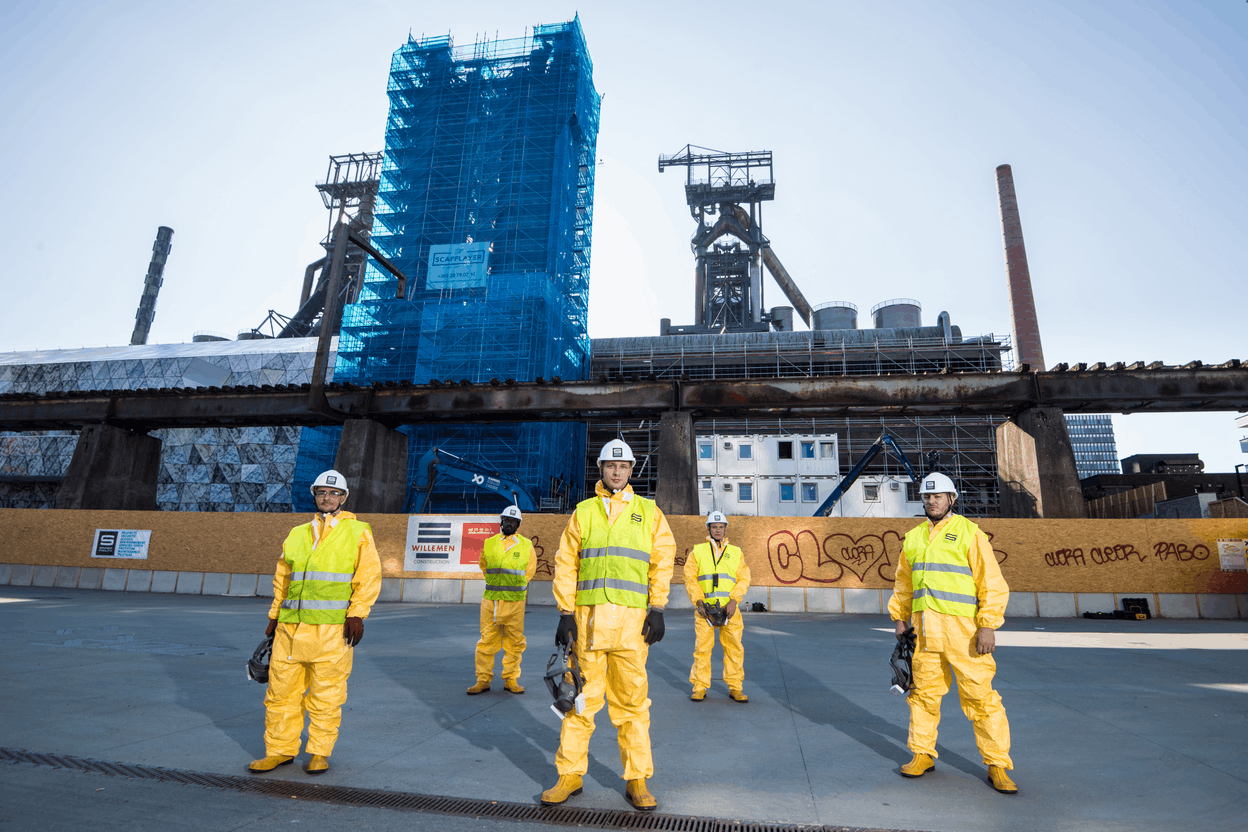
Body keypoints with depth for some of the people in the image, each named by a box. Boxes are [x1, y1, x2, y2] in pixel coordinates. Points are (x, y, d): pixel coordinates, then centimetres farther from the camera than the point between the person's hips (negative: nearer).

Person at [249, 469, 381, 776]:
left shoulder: (358, 532, 2)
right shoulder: (296, 535, 15)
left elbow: (369, 576, -3)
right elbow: (282, 579, 21)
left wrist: (357, 614, -11)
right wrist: (274, 616, 16)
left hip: (333, 630, -4)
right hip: (291, 628, 4)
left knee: (326, 695, 4)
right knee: (281, 690, 9)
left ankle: (320, 753, 19)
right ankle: (280, 750, 25)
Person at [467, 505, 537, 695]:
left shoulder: (526, 545, 3)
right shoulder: (489, 544, 6)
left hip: (515, 602, 0)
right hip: (490, 600, 1)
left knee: (514, 642, 5)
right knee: (487, 641, 2)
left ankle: (511, 680, 16)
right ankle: (483, 680, 12)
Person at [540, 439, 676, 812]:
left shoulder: (648, 511, 10)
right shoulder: (584, 511, 10)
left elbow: (663, 560, 6)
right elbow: (565, 563, 7)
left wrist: (657, 609, -3)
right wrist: (565, 613, 0)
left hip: (631, 618, 0)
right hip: (588, 616, 1)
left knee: (632, 700, 4)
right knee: (581, 698, 7)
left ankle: (637, 780, 18)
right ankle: (570, 775, 22)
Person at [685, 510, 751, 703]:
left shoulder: (736, 552, 13)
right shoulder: (697, 551, 9)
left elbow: (744, 579, 5)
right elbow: (690, 578, 4)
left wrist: (734, 600, -9)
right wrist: (698, 601, -8)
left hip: (730, 609, 1)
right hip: (705, 609, -1)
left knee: (734, 648, 2)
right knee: (702, 647, -1)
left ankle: (735, 688, 15)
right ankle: (699, 687, 10)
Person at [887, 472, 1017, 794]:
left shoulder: (969, 533, -4)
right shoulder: (913, 537, 12)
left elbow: (992, 583, -7)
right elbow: (903, 583, 20)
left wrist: (987, 626, -13)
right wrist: (900, 618, 16)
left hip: (963, 627, -5)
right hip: (924, 628, 5)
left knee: (980, 696, 0)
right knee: (924, 692, 10)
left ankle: (997, 765, 16)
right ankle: (923, 754, 23)